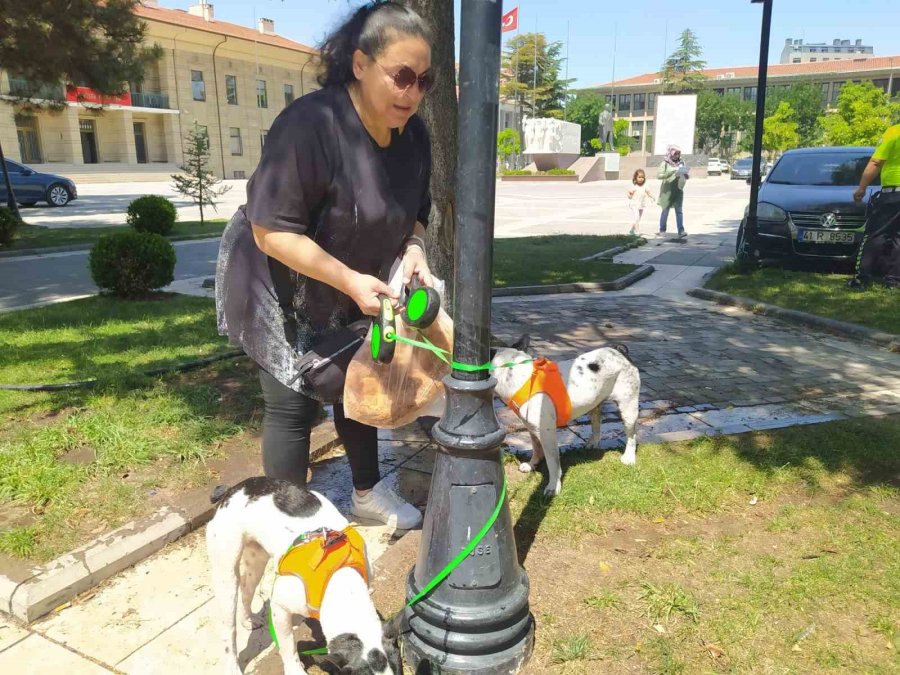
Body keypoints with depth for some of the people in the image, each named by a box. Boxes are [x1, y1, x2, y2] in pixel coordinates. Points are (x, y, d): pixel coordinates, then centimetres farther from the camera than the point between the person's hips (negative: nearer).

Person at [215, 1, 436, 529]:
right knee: (293, 405, 0)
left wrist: (413, 248, -17)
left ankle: (368, 493, 37)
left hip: (352, 292, 7)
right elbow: (271, 231, -31)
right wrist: (350, 281, -34)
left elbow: (414, 212, 4)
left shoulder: (413, 133, -8)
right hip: (280, 291, -7)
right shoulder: (310, 124, -31)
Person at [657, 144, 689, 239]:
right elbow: (659, 175, -11)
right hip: (667, 191, -3)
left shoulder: (681, 162, 7)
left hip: (678, 190, 3)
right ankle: (662, 230, 21)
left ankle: (681, 232, -12)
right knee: (665, 211, 8)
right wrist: (671, 173, -19)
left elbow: (687, 176, 13)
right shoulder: (665, 163, -4)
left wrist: (686, 174, -11)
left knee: (679, 211, -5)